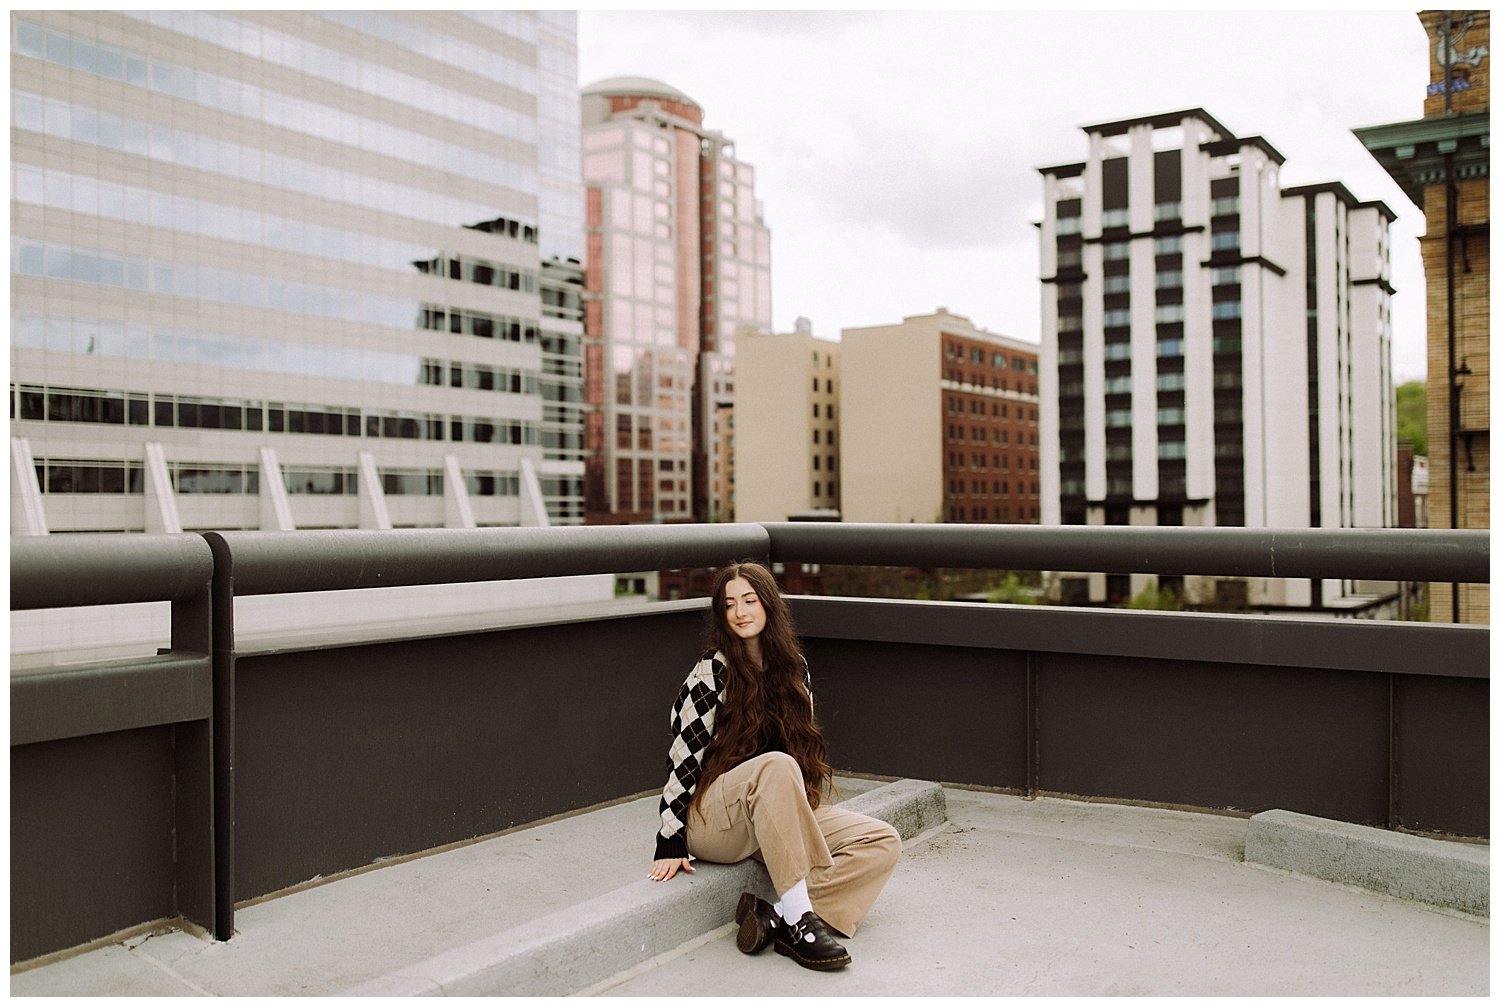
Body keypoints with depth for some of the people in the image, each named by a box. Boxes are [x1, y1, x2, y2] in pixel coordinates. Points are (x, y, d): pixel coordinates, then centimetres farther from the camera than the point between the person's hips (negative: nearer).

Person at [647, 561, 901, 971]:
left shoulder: (793, 668, 8)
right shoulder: (712, 673, -8)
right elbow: (683, 756, -10)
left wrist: (806, 808, 14)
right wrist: (671, 844, -13)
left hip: (782, 822, 6)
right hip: (711, 821, -6)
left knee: (883, 842, -14)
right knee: (777, 765, -38)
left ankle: (779, 920, -27)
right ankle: (798, 916, -36)